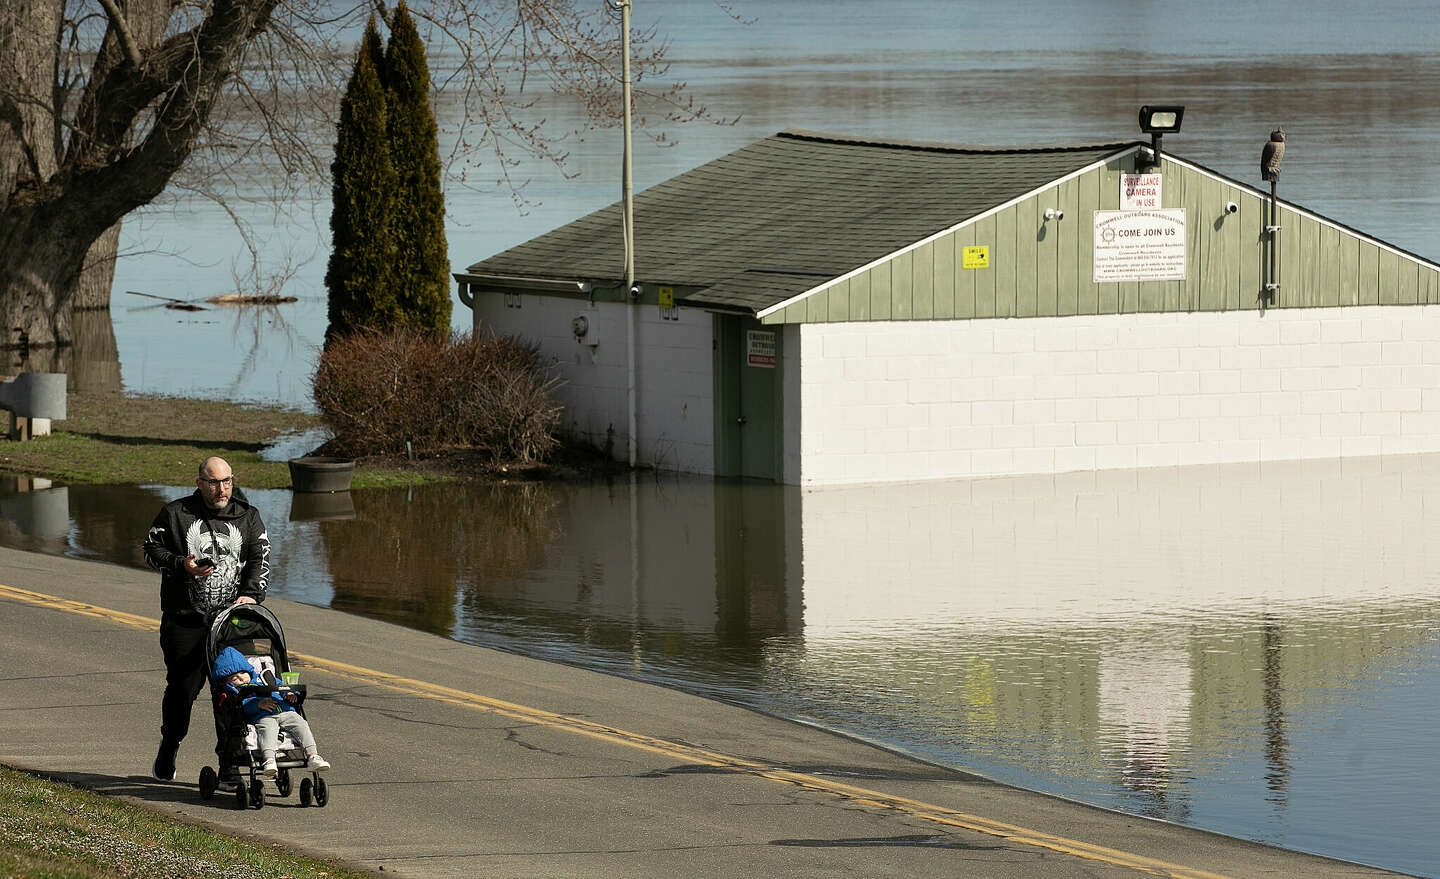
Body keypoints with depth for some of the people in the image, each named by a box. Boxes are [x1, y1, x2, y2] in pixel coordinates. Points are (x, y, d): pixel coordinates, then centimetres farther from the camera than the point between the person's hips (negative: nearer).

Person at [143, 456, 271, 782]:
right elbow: (152, 549, 7)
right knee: (182, 687, -1)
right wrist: (182, 565, -11)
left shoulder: (248, 517, 11)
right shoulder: (175, 514, 5)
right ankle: (168, 750, 24)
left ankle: (230, 762, 2)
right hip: (185, 621, -1)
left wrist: (251, 593, -11)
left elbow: (260, 559, 6)